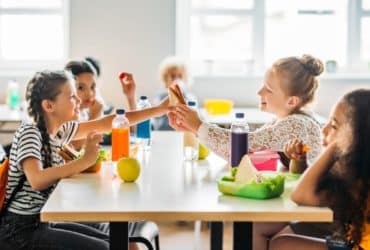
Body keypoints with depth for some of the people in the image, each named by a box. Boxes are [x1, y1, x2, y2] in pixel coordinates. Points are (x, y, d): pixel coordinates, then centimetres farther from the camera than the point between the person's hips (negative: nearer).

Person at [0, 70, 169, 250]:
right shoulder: (28, 133, -18)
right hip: (22, 230, -8)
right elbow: (37, 180, -35)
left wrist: (157, 110, 9)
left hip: (46, 223, 8)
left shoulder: (61, 130, 5)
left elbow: (105, 124, 10)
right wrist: (86, 161, -35)